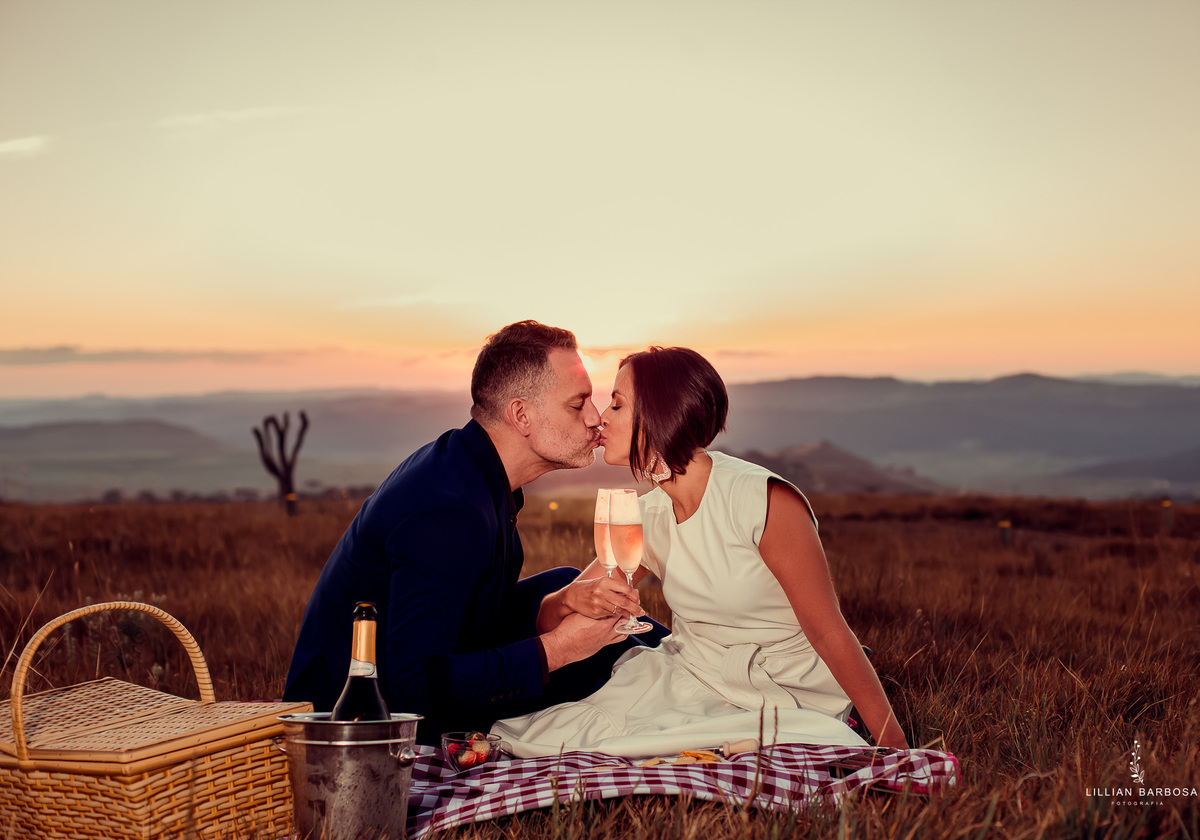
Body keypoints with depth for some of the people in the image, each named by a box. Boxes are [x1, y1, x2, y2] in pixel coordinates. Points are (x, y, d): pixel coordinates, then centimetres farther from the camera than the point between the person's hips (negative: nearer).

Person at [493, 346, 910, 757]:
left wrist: (893, 744, -19)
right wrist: (574, 599, -19)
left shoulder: (767, 501, -20)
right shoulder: (647, 518, 0)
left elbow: (828, 631, -17)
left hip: (786, 703, -4)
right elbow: (553, 613, 5)